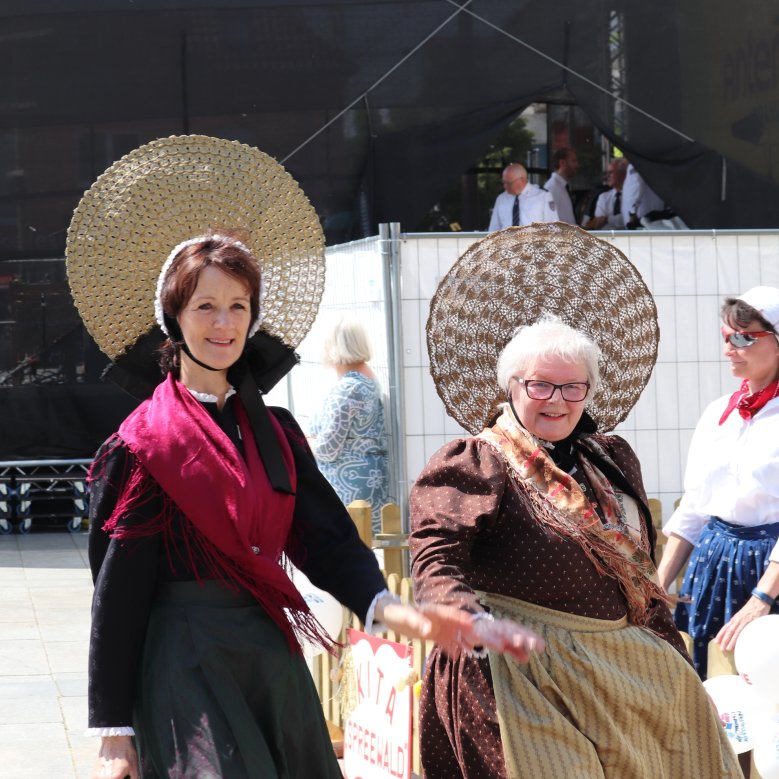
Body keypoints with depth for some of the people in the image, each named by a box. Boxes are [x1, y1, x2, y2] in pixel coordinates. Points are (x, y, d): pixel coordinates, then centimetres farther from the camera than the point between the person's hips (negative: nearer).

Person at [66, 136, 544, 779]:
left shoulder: (276, 431, 10)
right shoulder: (145, 442, -6)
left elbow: (327, 540, 4)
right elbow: (118, 593, -8)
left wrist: (391, 610, -16)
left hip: (272, 654, 6)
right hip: (187, 661, -6)